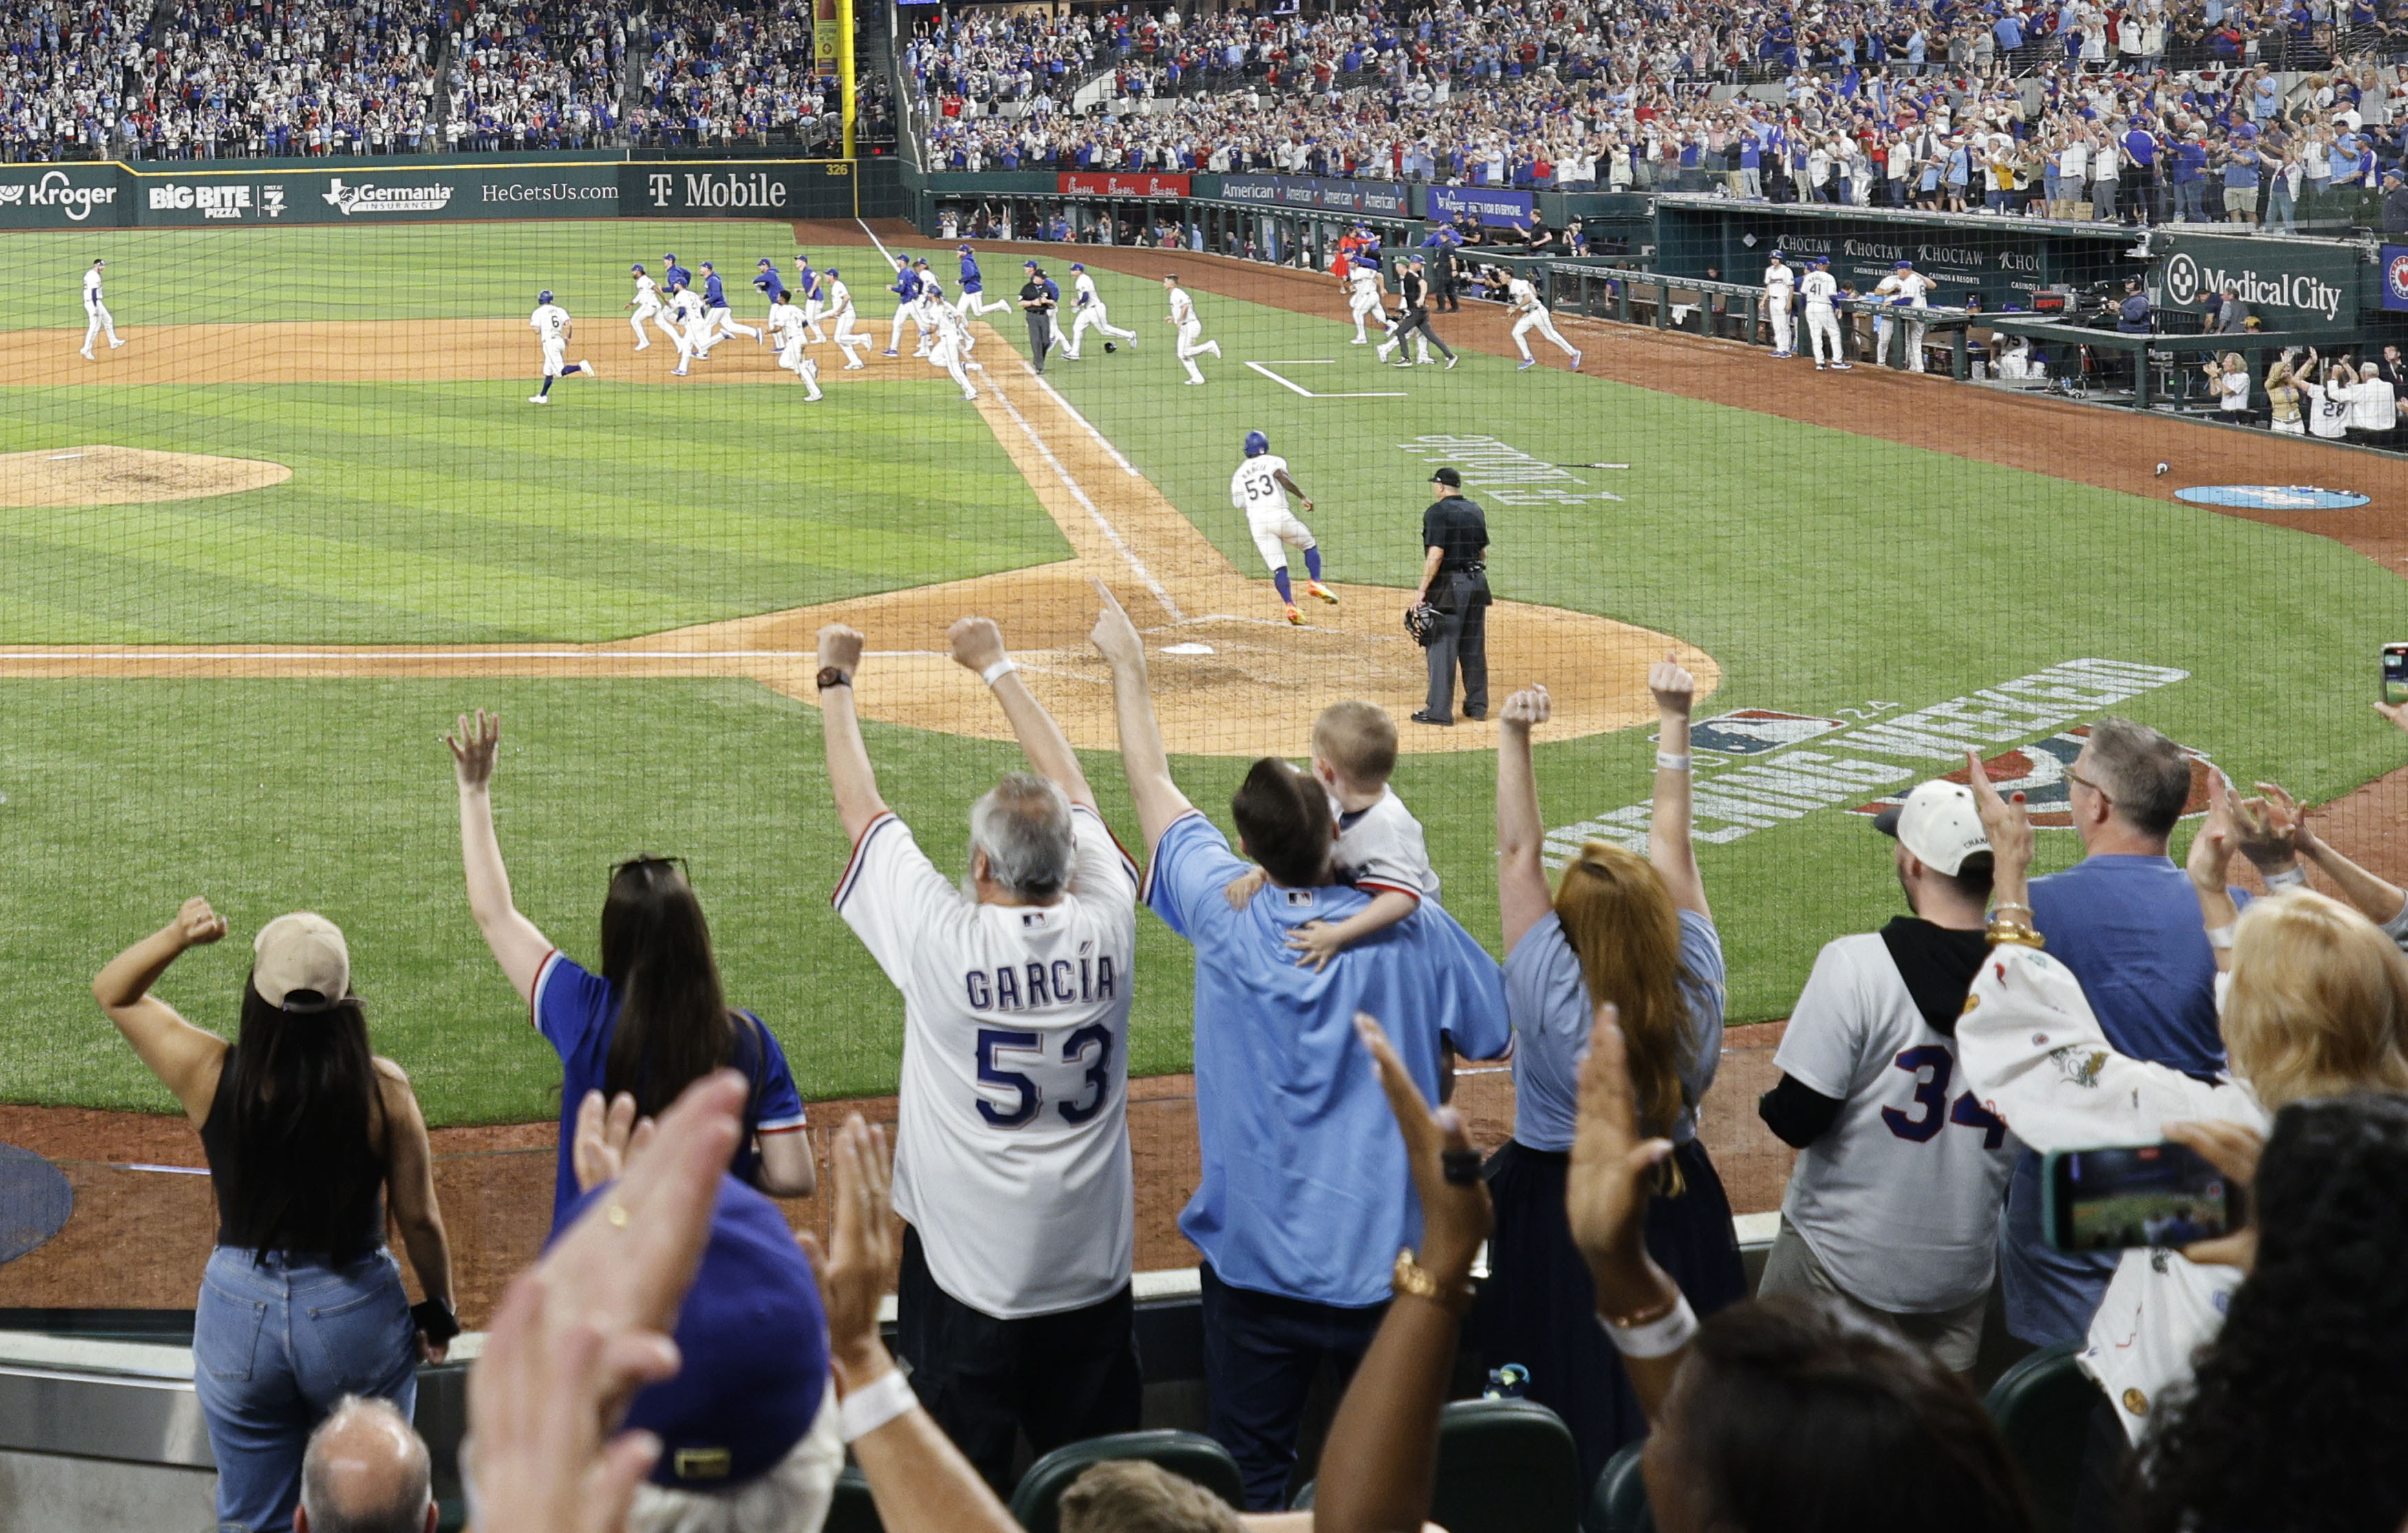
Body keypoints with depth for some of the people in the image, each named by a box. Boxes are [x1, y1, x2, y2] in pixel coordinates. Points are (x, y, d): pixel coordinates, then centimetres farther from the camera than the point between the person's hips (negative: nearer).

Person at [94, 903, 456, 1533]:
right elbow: (419, 1219, -7)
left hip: (240, 1313, 1)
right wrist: (439, 1310, 9)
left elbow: (113, 992, 4)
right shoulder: (382, 1088, -15)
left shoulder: (211, 1076, -11)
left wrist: (176, 937, -13)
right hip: (356, 1314, -1)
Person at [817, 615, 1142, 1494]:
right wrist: (997, 668, 22)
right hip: (1095, 1266, 3)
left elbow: (860, 808, -2)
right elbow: (1071, 789, 9)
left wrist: (837, 683, 13)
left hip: (967, 1267, -3)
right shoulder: (1105, 925, -8)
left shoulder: (942, 939, -16)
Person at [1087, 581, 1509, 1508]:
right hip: (1393, 1258, 1)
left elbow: (1155, 789, 8)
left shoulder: (1226, 914, -7)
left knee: (1250, 1484, 9)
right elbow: (1496, 1038, 4)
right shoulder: (1415, 931, -7)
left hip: (1255, 1265, 0)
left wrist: (1127, 667, 20)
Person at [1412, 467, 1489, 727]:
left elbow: (1436, 554, -19)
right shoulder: (1475, 511, 12)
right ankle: (1477, 705, 20)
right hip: (1477, 583, 7)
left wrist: (1422, 589, -17)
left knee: (1442, 647, -4)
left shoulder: (1438, 512, -11)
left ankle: (1439, 710, -4)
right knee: (1474, 647, 14)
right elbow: (1483, 551, 15)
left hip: (1449, 585, -7)